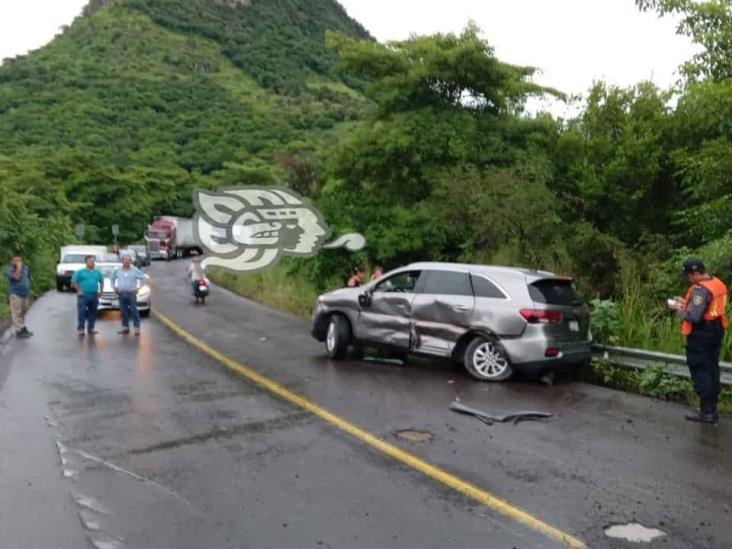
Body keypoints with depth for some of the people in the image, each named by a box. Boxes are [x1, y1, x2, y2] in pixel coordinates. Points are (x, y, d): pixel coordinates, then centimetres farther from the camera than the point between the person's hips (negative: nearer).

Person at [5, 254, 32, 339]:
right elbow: (16, 277, -28)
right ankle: (19, 331, -3)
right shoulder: (9, 269, -11)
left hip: (25, 294, 7)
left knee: (23, 312, 16)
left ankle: (23, 328, 27)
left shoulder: (25, 268, 8)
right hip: (16, 295, -7)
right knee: (17, 313, -5)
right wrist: (18, 267, -22)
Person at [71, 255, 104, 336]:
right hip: (83, 295, -4)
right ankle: (80, 329, -6)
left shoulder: (98, 273, 12)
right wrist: (79, 291, -6)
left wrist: (100, 291, 10)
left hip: (94, 296, 4)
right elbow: (73, 282, 2)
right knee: (82, 312, -9)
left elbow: (101, 282, 22)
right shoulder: (80, 272, 1)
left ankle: (91, 328, 14)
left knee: (93, 313, 6)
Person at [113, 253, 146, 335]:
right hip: (121, 294, 4)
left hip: (131, 293, -3)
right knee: (123, 311, 5)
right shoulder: (118, 271, 10)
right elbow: (113, 279, 25)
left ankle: (137, 328, -8)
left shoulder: (135, 270, 0)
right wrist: (114, 287, 14)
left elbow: (143, 278, 3)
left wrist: (138, 287, -2)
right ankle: (125, 327, 12)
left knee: (134, 311, -8)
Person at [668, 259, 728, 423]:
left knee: (700, 371, -2)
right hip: (716, 331, 10)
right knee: (712, 369, 15)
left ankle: (706, 411, 2)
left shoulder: (700, 289, -23)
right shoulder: (717, 283, 7)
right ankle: (712, 409, 24)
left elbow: (693, 317, -27)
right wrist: (686, 303, 11)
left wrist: (678, 309, -10)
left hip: (700, 334, -9)